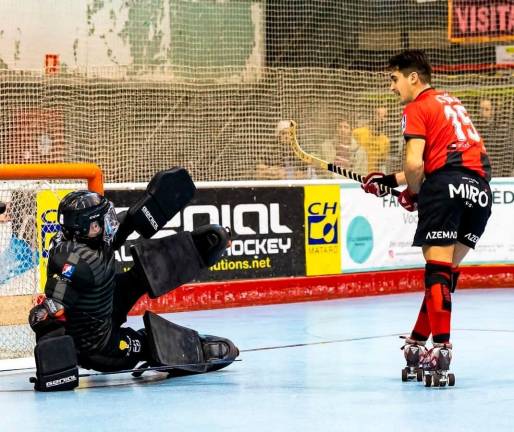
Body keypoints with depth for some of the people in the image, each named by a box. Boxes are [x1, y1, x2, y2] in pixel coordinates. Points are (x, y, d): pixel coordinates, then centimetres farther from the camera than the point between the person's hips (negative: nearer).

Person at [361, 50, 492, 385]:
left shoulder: (417, 108, 3)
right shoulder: (451, 102, 27)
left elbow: (415, 163, -11)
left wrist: (413, 193, 9)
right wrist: (390, 180, 24)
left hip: (447, 185, -8)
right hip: (481, 187, 8)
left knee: (438, 268, -8)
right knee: (449, 269, 12)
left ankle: (441, 350, -17)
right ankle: (418, 343, 17)